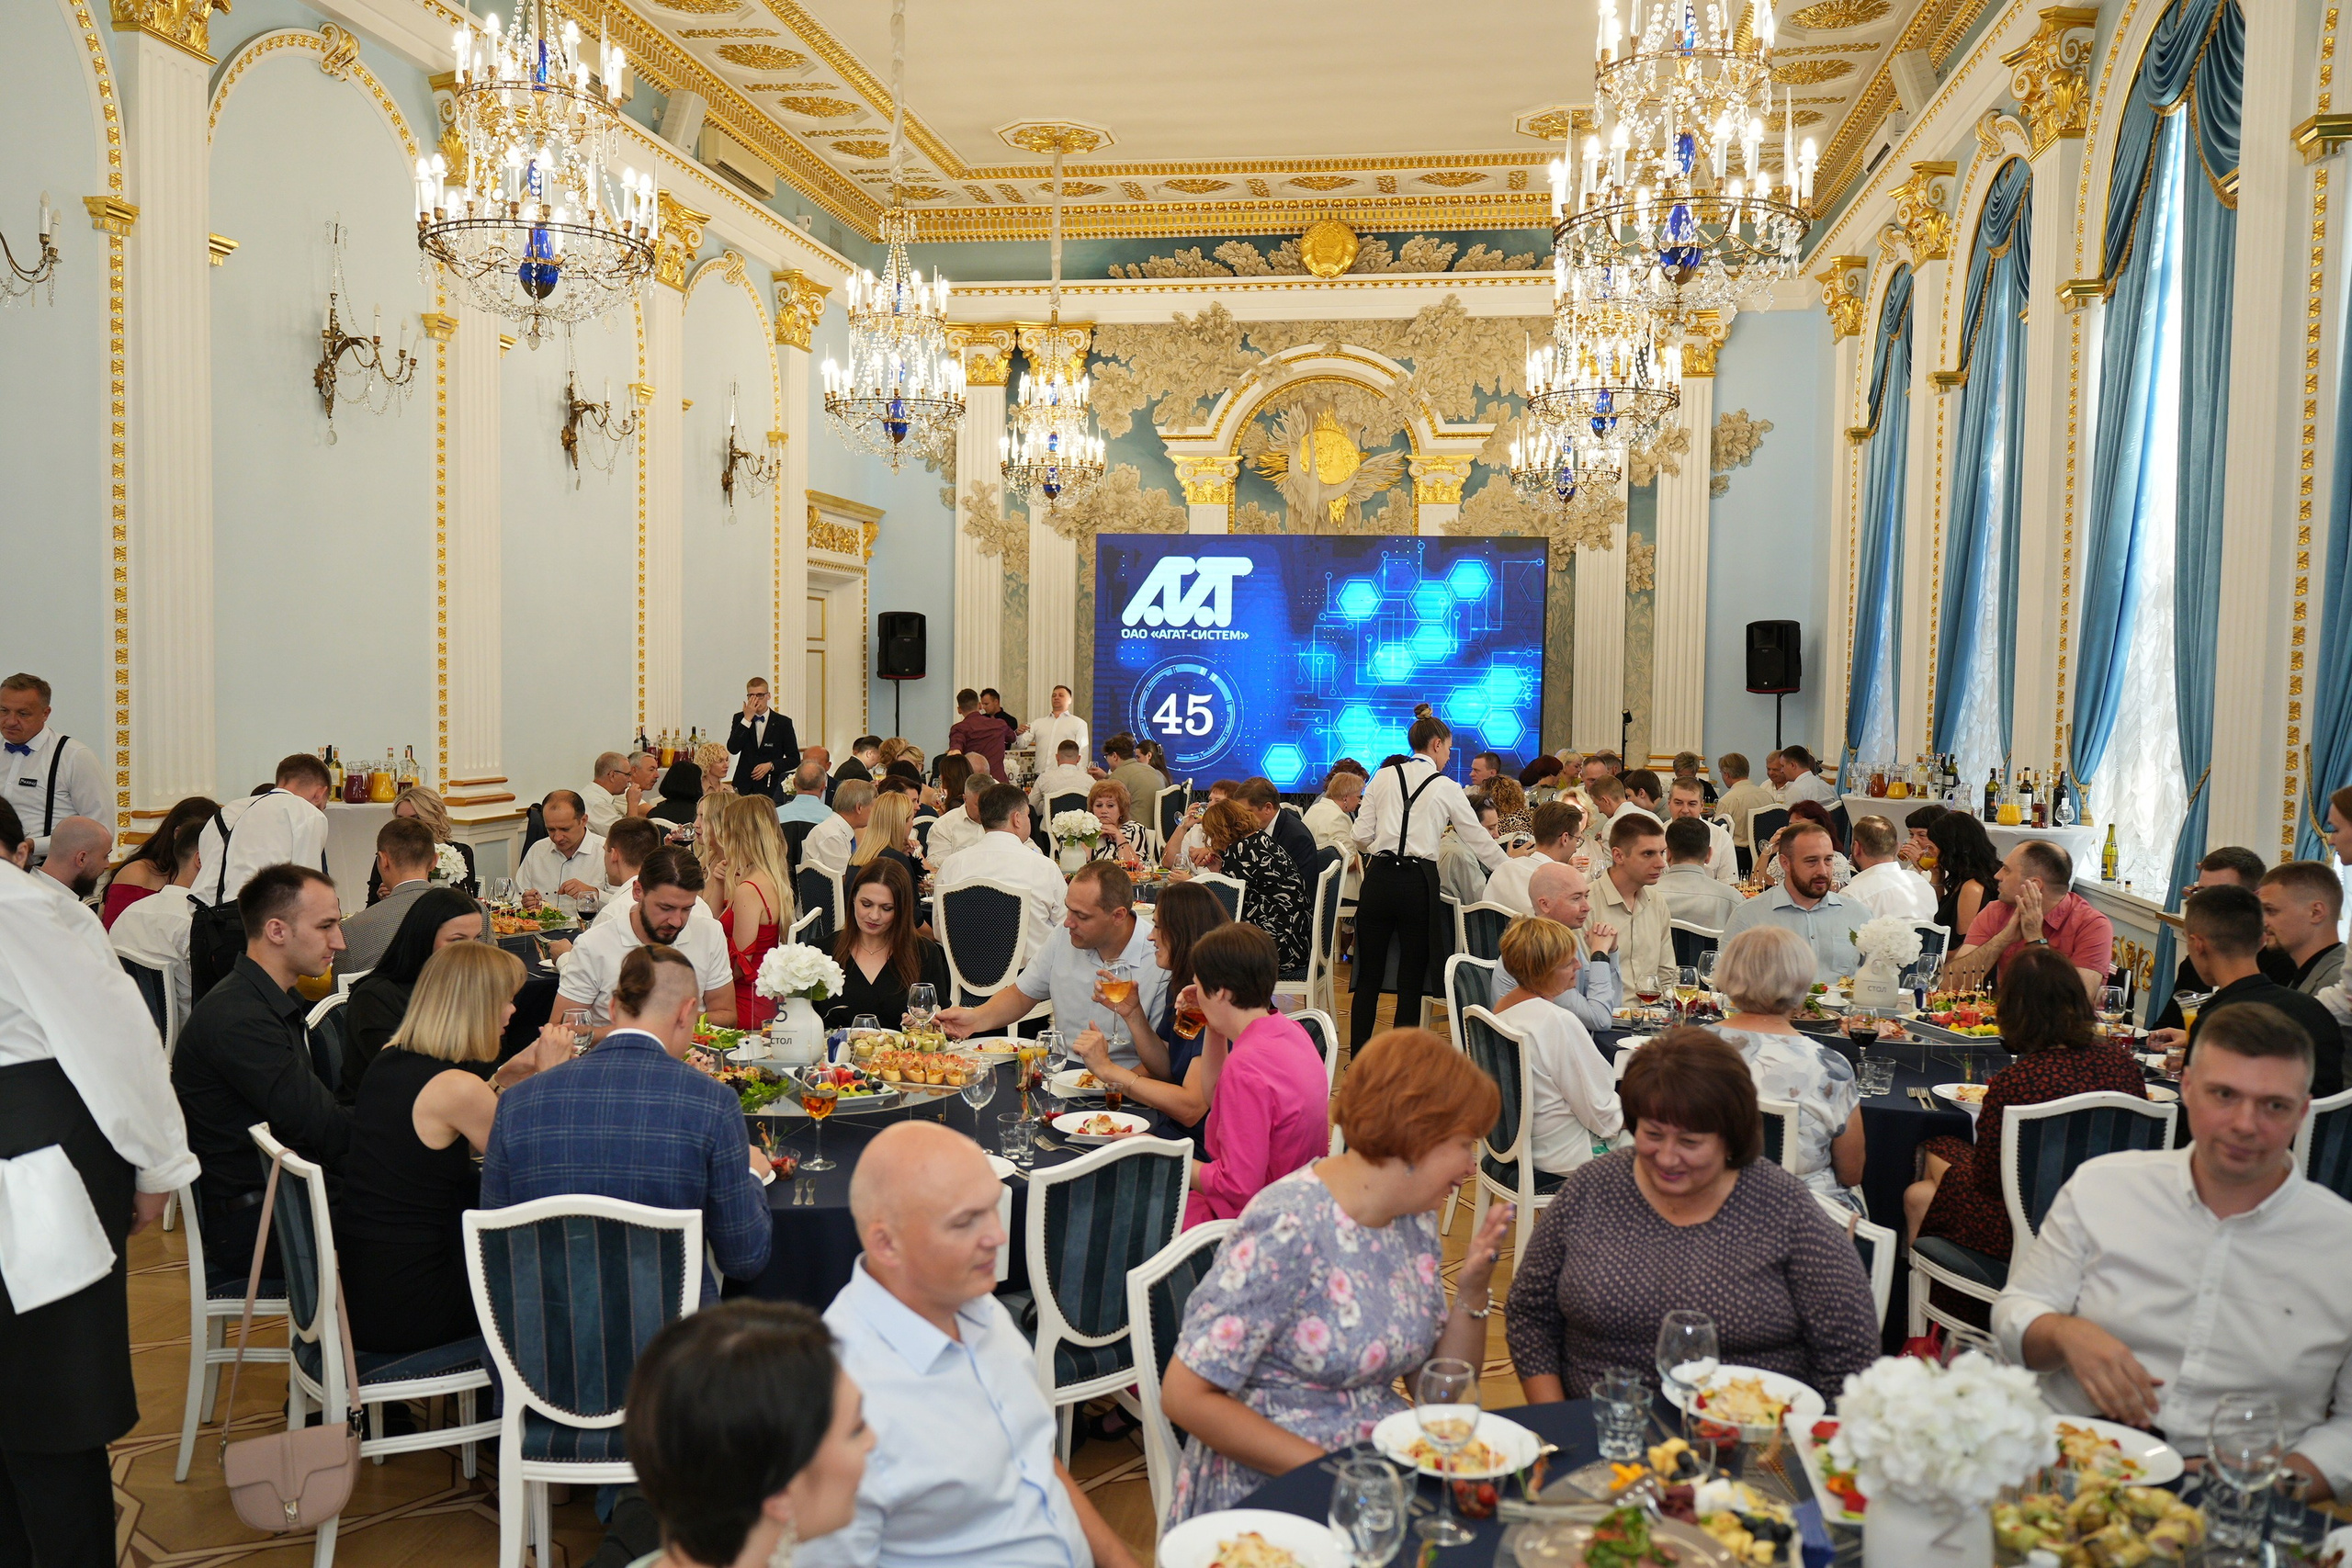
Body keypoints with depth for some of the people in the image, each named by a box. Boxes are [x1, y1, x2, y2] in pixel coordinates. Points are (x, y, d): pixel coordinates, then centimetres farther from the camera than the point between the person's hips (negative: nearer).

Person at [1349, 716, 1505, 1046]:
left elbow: (1362, 836, 3)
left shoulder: (1383, 778, 7)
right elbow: (1479, 840, 8)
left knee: (1368, 974, 10)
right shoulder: (1447, 788, 2)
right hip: (1418, 881, -2)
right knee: (1411, 980, 7)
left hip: (1378, 879, 2)